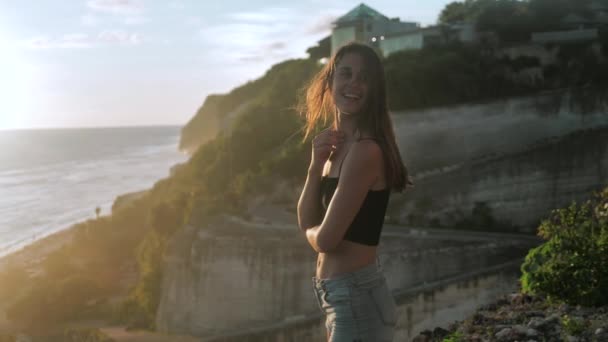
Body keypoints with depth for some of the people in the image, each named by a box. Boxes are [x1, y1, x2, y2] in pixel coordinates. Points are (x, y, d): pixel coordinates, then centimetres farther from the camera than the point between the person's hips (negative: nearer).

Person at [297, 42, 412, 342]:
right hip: (345, 296, 9)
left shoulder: (366, 150, -20)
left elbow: (324, 239, -21)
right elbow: (306, 221, 6)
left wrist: (312, 231, 2)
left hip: (356, 297, -9)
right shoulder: (336, 146, 9)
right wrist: (316, 165, -7)